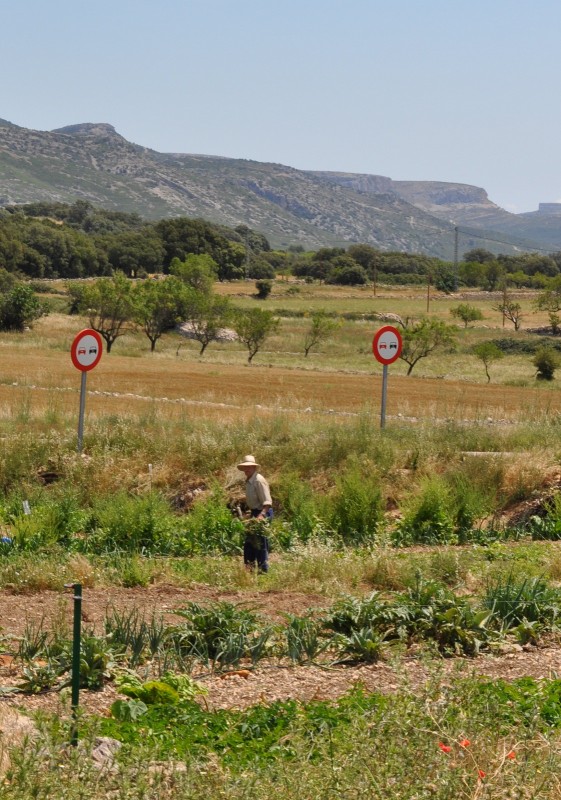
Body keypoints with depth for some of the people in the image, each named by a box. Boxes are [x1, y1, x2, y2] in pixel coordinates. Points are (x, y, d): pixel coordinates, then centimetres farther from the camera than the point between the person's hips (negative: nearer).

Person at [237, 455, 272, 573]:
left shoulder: (259, 480, -19)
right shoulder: (248, 481, 12)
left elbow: (267, 501, -25)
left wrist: (262, 515, -37)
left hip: (262, 513, -10)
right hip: (255, 512, 10)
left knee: (261, 543, -6)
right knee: (249, 543, 15)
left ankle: (263, 570, 0)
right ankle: (249, 568, 25)